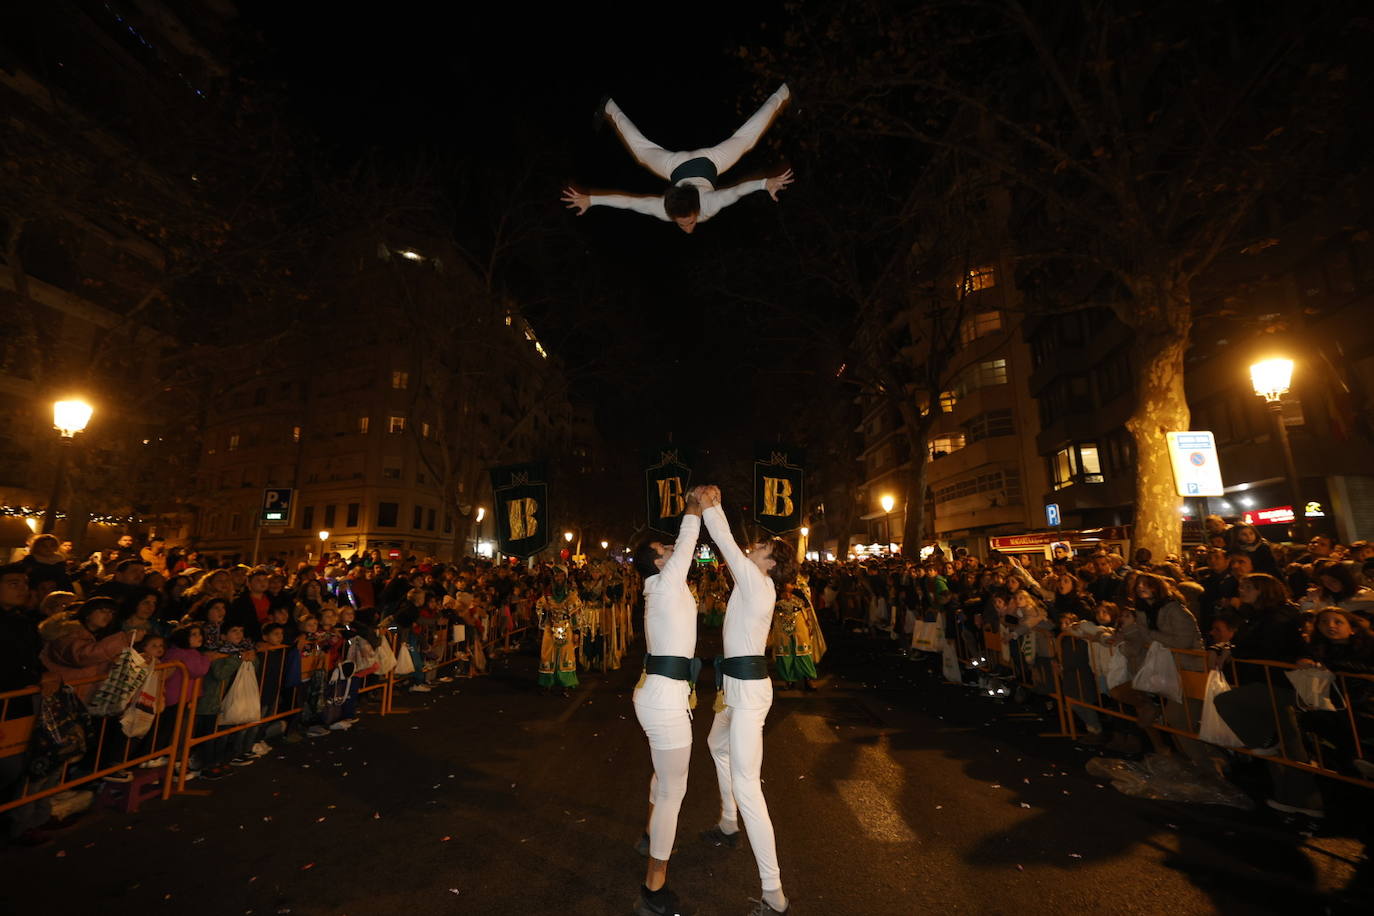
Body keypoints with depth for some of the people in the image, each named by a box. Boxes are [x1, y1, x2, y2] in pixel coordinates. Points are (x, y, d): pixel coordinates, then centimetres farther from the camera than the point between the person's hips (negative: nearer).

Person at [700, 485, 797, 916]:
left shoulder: (757, 581, -17)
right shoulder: (755, 584, 7)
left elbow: (727, 545, -20)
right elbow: (731, 546, 11)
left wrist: (709, 508, -11)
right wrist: (714, 507, 9)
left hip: (747, 690, -11)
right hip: (739, 685, 11)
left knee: (746, 787, -9)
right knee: (718, 744, 32)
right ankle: (728, 826, 50)